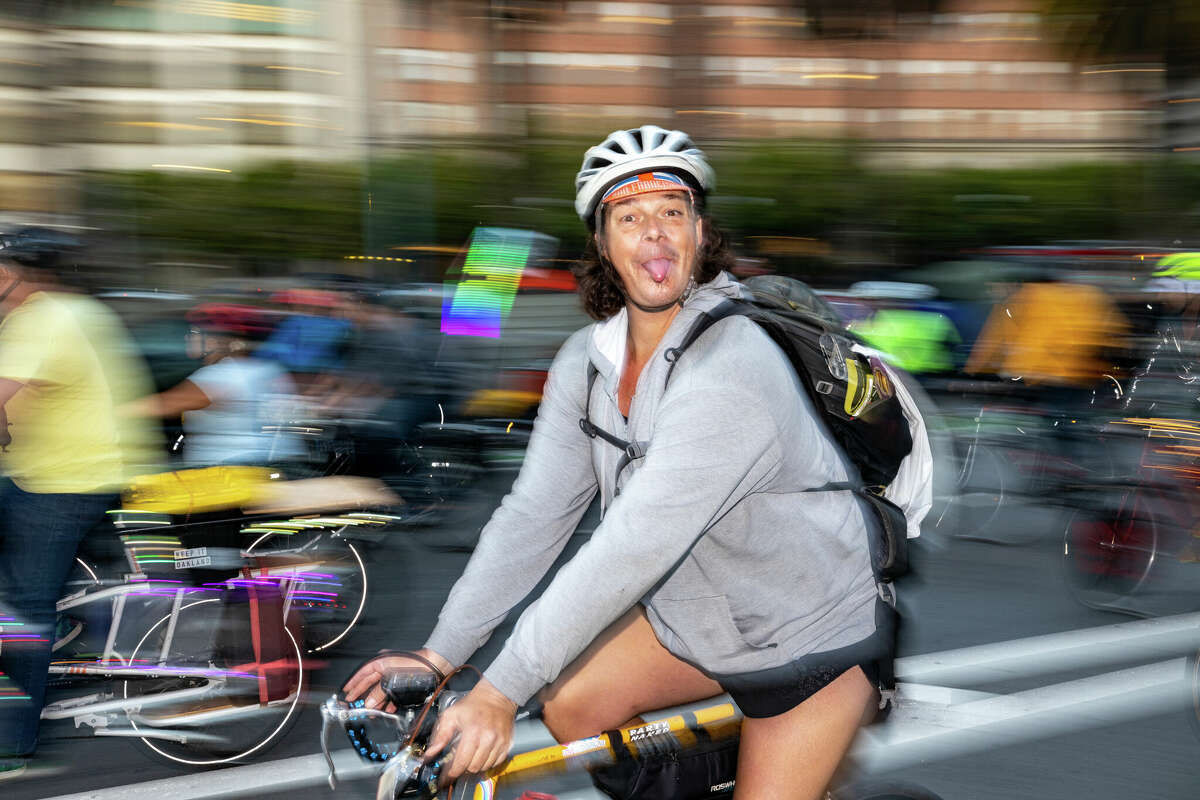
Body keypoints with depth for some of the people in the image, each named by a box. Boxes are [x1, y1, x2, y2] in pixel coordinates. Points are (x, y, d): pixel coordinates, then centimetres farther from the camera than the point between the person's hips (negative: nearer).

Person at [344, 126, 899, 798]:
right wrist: (438, 655, -14)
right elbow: (536, 513, -7)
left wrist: (498, 693, -37)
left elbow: (632, 548, -36)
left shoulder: (730, 372, -32)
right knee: (568, 706, -1)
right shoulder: (587, 361, -6)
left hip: (812, 636, -7)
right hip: (693, 610, 7)